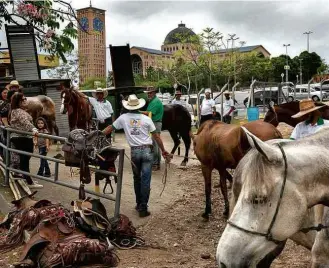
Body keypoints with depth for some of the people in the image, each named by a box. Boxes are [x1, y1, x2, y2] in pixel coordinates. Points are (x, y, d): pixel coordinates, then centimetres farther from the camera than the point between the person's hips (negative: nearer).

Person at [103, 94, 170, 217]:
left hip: (134, 151, 2)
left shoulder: (123, 118, 1)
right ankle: (143, 208, 1)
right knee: (145, 180, 0)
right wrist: (163, 151, 12)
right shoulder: (146, 119, -1)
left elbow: (110, 128, 11)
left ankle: (139, 204, 28)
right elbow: (156, 136, 3)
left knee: (137, 179, 19)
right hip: (147, 151, -2)